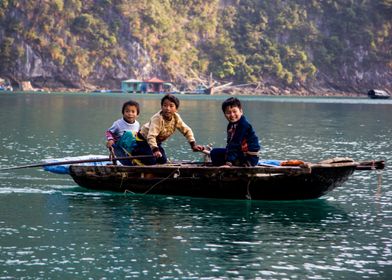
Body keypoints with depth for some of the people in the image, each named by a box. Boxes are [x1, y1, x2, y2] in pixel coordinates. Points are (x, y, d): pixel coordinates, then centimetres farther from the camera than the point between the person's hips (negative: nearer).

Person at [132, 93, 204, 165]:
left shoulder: (176, 118, -17)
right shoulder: (157, 118, -36)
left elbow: (187, 130, -6)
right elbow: (151, 136, -45)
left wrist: (193, 145, -14)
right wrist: (155, 150, -58)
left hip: (157, 141, 7)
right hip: (143, 140, -7)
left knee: (163, 161, -2)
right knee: (150, 161, -20)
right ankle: (136, 152, 6)